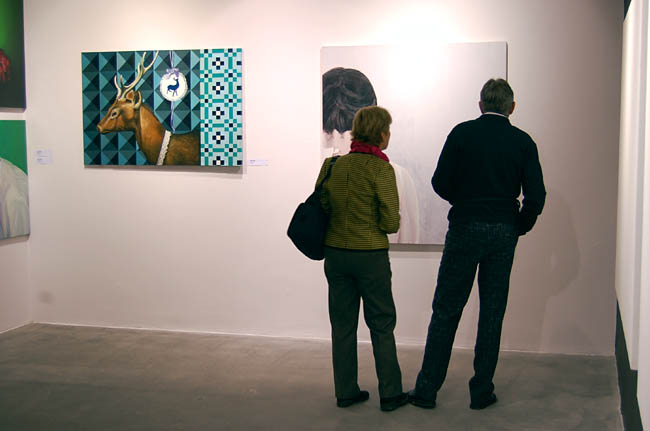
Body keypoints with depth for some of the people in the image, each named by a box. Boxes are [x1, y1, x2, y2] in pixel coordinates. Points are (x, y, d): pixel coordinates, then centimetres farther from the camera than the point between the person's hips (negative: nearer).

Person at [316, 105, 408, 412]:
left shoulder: (332, 165, 1)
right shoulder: (381, 169, -14)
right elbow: (391, 223, -14)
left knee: (342, 325, 13)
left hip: (335, 253, 4)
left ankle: (346, 392, 20)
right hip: (371, 256, -4)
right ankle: (390, 393, 16)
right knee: (381, 325, 9)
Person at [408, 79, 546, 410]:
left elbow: (440, 183, -3)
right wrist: (519, 227, 13)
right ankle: (482, 392, 15)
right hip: (504, 233, 2)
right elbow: (535, 196, -3)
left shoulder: (463, 133, -3)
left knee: (446, 311, 5)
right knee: (492, 313, 10)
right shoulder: (523, 142, 1)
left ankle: (426, 390, 9)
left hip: (465, 229, -2)